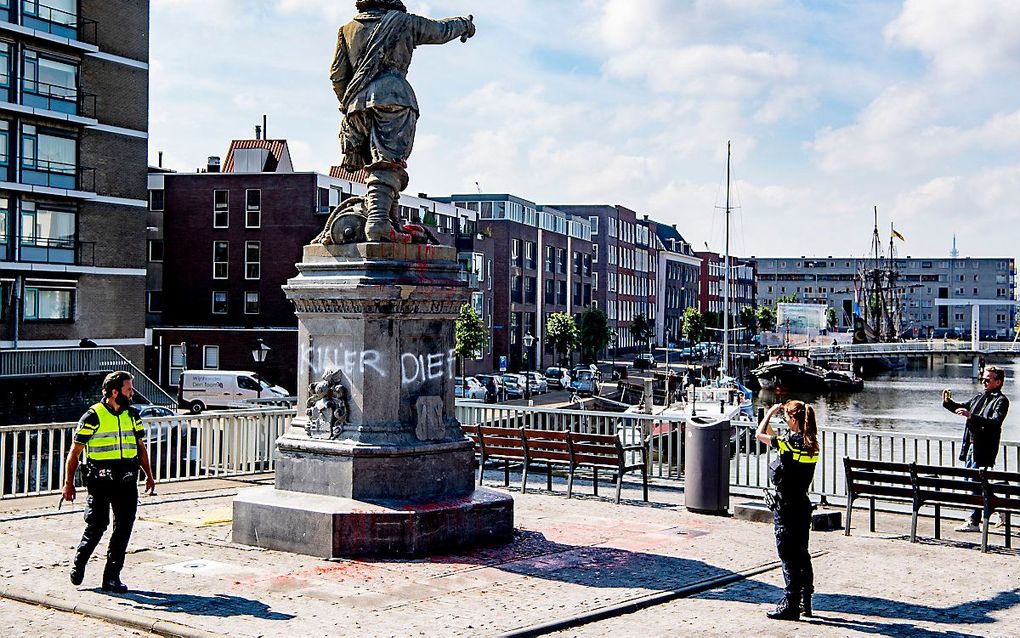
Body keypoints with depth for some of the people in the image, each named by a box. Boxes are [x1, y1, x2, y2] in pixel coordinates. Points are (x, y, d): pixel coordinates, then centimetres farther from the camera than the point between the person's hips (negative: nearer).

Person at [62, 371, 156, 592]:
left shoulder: (132, 416, 12)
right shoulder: (93, 416, -5)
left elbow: (141, 448, 21)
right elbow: (75, 452, -2)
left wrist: (149, 476, 16)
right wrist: (69, 483, -4)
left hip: (126, 480, 5)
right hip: (100, 480, -5)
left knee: (124, 527, 1)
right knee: (97, 525, -3)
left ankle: (112, 577, 10)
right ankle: (78, 564, 24)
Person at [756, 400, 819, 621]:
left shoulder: (791, 441, -19)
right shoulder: (811, 443, 5)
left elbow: (760, 435, -10)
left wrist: (770, 413, 2)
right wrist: (770, 419, 20)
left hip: (786, 507, -8)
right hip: (803, 504, 8)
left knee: (789, 555, -2)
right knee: (802, 554, 15)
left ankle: (791, 605, 2)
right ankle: (805, 602, 23)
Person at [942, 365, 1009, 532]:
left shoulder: (1001, 401, -9)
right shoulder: (981, 397, 15)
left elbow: (995, 422, -24)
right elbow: (963, 407, 28)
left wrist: (971, 416, -35)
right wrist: (948, 402, 7)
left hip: (983, 449, -9)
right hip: (971, 446, 9)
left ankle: (974, 521, -6)